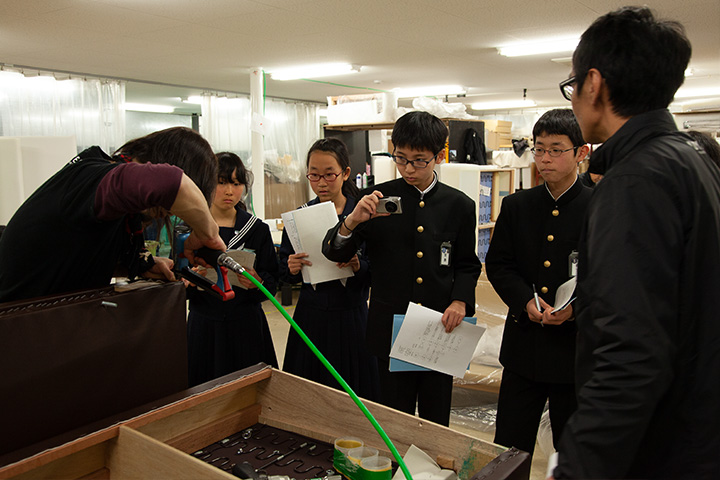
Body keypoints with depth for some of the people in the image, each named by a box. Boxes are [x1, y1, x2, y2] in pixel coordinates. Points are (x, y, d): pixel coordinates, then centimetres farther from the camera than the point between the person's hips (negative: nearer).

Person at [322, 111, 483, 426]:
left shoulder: (459, 206, 2)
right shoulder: (377, 199, -2)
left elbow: (467, 264, 11)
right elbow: (335, 254, -3)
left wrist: (460, 300, -8)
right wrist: (353, 221, -23)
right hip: (391, 330, -1)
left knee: (436, 423, 15)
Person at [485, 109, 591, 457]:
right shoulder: (516, 206, 4)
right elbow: (497, 264, 4)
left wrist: (579, 307, -22)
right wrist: (525, 301, -13)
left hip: (575, 349, -2)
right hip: (523, 347, 3)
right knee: (508, 448, 11)